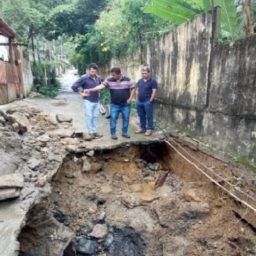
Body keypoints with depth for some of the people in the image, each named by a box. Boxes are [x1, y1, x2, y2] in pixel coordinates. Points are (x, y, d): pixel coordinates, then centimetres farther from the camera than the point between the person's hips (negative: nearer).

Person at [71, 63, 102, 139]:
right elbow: (74, 86, -13)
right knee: (89, 117, 0)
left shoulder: (98, 78, 4)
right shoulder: (84, 78, -13)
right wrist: (82, 93, -11)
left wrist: (98, 92, 11)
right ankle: (90, 132, 10)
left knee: (95, 117, 11)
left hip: (96, 101, 5)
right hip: (88, 101, -5)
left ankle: (95, 131, 21)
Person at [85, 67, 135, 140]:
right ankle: (113, 133, 11)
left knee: (126, 119, 7)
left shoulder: (127, 80, -4)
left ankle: (124, 132, 22)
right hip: (114, 104, 0)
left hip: (126, 104, 0)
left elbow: (133, 89, 3)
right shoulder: (109, 80, -5)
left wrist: (130, 98, -7)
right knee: (113, 119, -1)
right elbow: (101, 86, -14)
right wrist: (90, 90, -26)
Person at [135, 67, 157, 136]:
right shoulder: (140, 81, 14)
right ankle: (142, 128, 23)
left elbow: (154, 91, -11)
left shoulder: (153, 81, -5)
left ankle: (149, 129, 7)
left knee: (149, 116, -1)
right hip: (139, 101, 6)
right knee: (141, 116, 12)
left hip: (147, 102, -6)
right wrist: (137, 99, 10)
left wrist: (150, 100, -14)